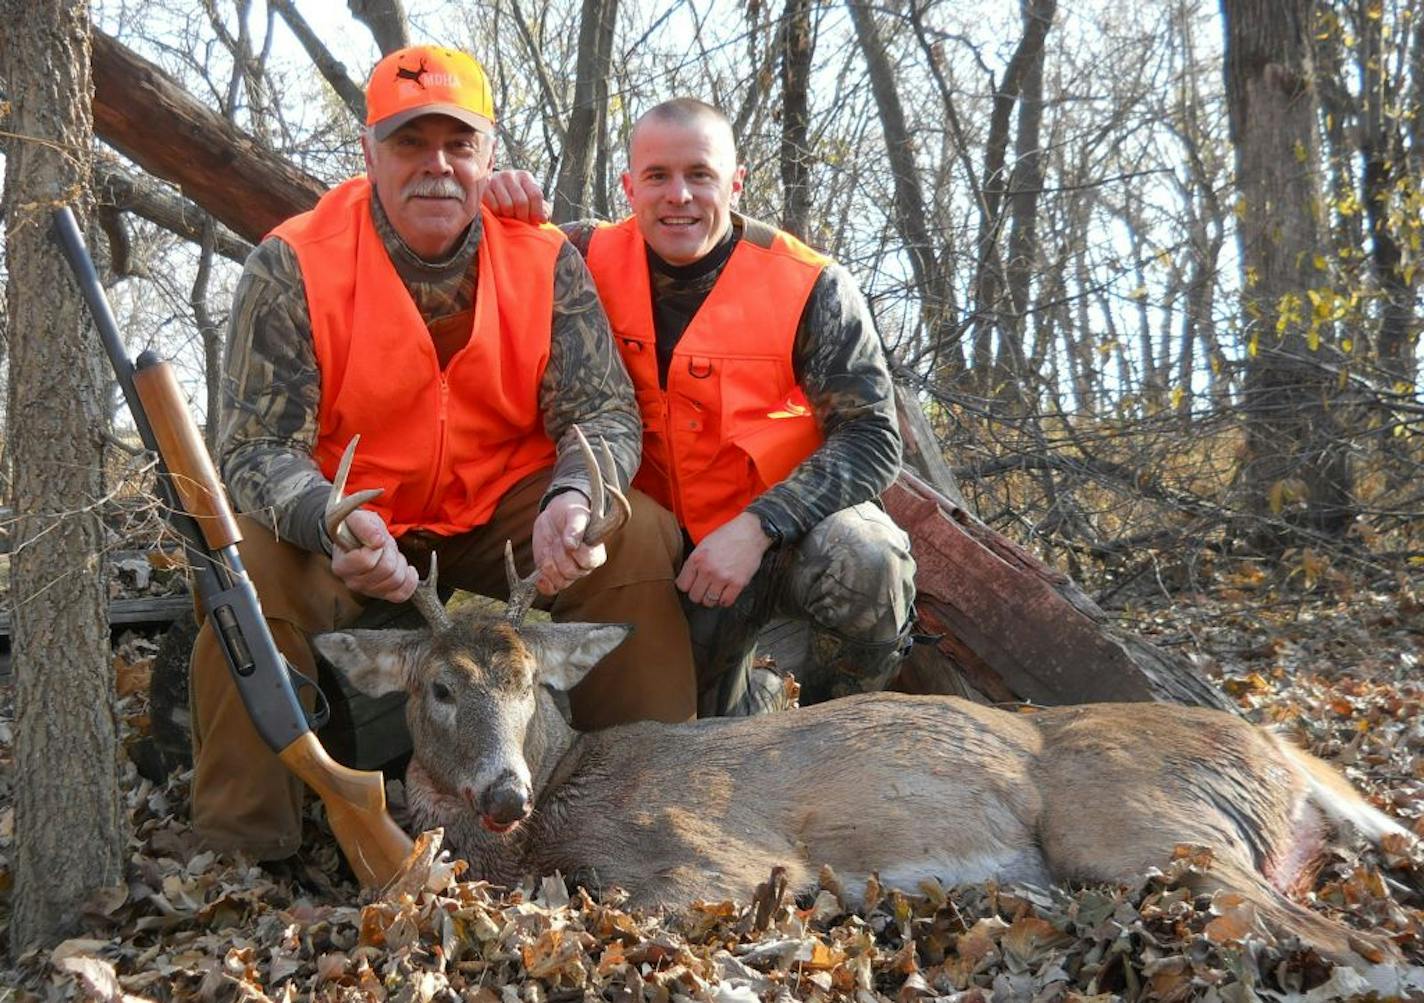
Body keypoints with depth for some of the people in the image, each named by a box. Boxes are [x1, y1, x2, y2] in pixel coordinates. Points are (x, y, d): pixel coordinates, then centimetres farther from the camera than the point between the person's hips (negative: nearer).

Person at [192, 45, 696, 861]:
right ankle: (243, 847, -13)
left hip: (505, 522, 2)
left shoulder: (545, 259, -5)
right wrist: (331, 524, -39)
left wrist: (572, 498, -32)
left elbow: (603, 412, -7)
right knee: (257, 566, -30)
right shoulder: (293, 265, -12)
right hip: (349, 530, -1)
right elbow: (261, 447, -16)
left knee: (635, 534, -22)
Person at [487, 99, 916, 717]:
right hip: (669, 544, 4)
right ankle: (753, 704, 32)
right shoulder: (594, 260, -5)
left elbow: (871, 437, -19)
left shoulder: (810, 287, -15)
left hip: (791, 526, -3)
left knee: (862, 563, -35)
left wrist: (758, 527, -30)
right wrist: (493, 203, -20)